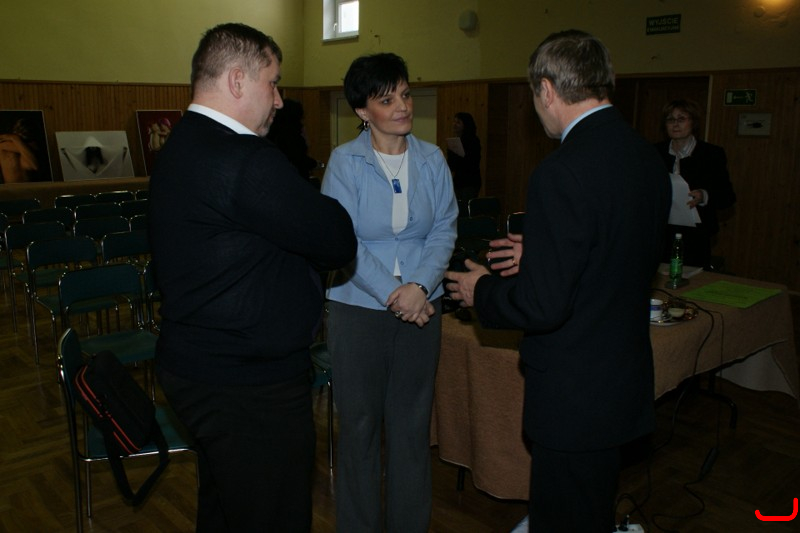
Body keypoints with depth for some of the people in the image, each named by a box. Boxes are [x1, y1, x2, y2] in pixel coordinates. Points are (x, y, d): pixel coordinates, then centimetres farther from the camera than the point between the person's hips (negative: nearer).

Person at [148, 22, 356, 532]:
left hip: (197, 369, 10)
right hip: (250, 386, -10)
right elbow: (340, 242, -18)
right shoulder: (249, 161, -24)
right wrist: (329, 217, 2)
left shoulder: (181, 147, 10)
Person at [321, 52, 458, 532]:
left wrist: (420, 286, -15)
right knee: (360, 424, 10)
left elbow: (445, 229, 0)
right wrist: (391, 294, -17)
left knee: (414, 422, 12)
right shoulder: (345, 161, -5)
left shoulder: (432, 159, 2)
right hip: (359, 307, -2)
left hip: (422, 307, 3)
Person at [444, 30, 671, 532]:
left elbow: (542, 305, -25)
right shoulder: (649, 158, 2)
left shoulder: (562, 173, -25)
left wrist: (482, 291, -6)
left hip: (573, 395, -8)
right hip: (627, 381, 9)